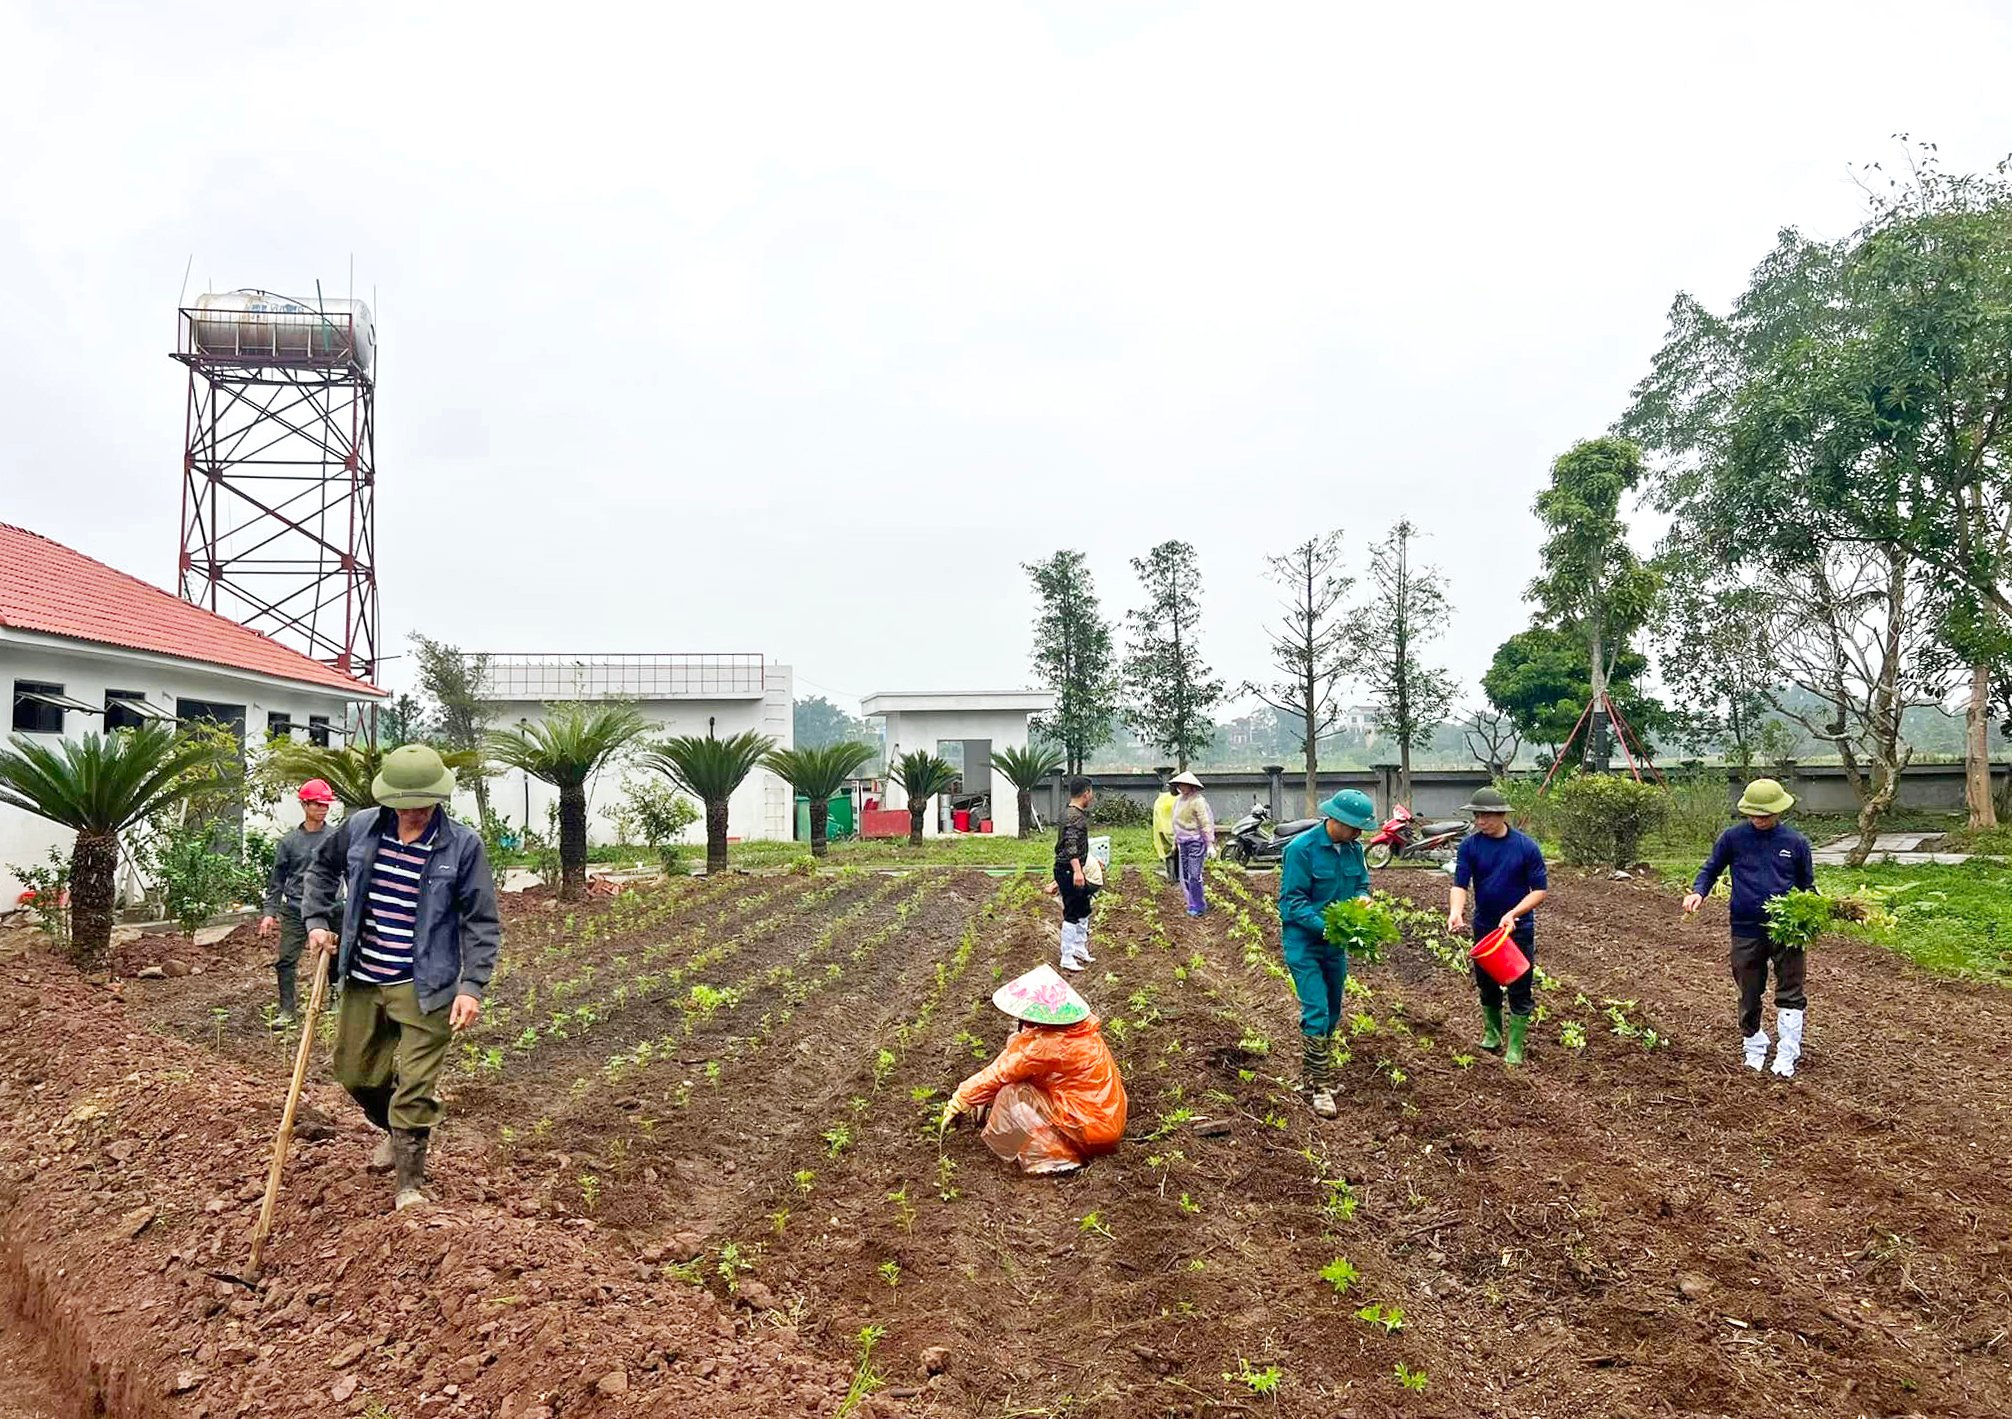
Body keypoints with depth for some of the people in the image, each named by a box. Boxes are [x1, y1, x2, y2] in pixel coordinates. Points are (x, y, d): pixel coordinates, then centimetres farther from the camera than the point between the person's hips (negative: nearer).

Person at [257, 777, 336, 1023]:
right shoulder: (289, 842, 4)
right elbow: (276, 880, 9)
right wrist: (270, 912, 3)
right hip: (294, 912, 2)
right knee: (286, 961, 2)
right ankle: (286, 1011, 12)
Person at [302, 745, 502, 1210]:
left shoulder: (462, 845, -14)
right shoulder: (360, 828, -4)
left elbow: (481, 923, -10)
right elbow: (323, 868, 19)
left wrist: (472, 985, -16)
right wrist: (316, 920, 6)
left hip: (423, 988, -5)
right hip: (362, 979, 5)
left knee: (413, 1092, -2)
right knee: (354, 1073, 19)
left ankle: (409, 1186, 16)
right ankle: (396, 1131, 48)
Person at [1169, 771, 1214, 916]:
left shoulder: (1198, 801, -13)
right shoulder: (1180, 801, 12)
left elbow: (1206, 823, -14)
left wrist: (1210, 844, -17)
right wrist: (1175, 841, 24)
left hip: (1196, 841, -8)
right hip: (1183, 842, 8)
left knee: (1194, 875, -8)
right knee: (1185, 876, 10)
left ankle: (1197, 907, 4)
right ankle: (1196, 903, 22)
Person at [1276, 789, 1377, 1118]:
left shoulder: (1353, 848, 0)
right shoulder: (1301, 848, -19)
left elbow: (1361, 884, 14)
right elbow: (1292, 900, -20)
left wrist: (1362, 900, -10)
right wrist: (1325, 925, -30)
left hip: (1335, 943, 7)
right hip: (1303, 942, -7)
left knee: (1331, 1013, 15)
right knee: (1316, 1011, -12)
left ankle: (1309, 1072, 32)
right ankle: (1321, 1086, -5)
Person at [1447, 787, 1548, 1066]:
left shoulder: (1526, 846, -13)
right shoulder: (1469, 845, -8)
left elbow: (1540, 889, -10)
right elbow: (1460, 884, -12)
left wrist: (1513, 914, -23)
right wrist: (1456, 912, -31)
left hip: (1519, 928, -3)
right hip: (1484, 926, 3)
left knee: (1519, 990, 2)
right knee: (1487, 985, 16)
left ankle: (1514, 1049, 11)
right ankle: (1492, 1035, 36)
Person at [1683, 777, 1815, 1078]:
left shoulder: (1795, 842, 1)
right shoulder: (1733, 837, -2)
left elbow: (1807, 884, 13)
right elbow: (1711, 869, 7)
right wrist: (1698, 892, -12)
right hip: (1746, 930, 0)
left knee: (1790, 995, -2)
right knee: (1749, 996, 11)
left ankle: (1786, 1058, 8)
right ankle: (1754, 1052, 29)